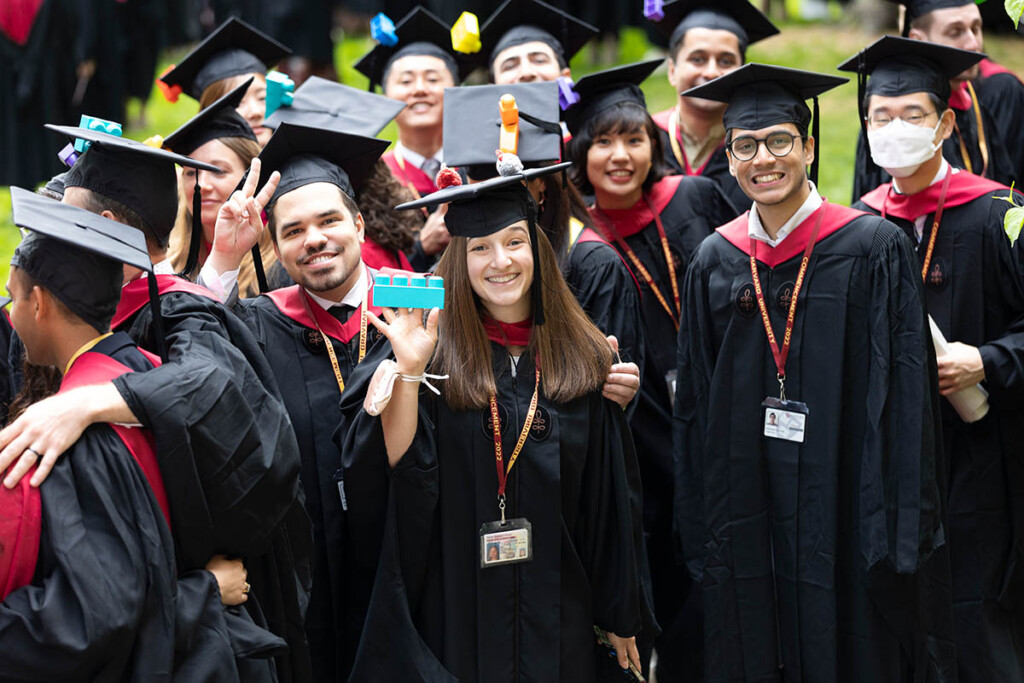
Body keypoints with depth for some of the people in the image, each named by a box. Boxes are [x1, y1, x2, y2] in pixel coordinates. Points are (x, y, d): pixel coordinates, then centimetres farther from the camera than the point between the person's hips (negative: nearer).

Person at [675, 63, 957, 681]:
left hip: (842, 507, -3)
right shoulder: (715, 262, 6)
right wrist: (702, 535, 6)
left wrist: (897, 531, -14)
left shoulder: (872, 248, -6)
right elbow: (696, 406, 10)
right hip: (747, 516, 3)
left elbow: (904, 399, -9)